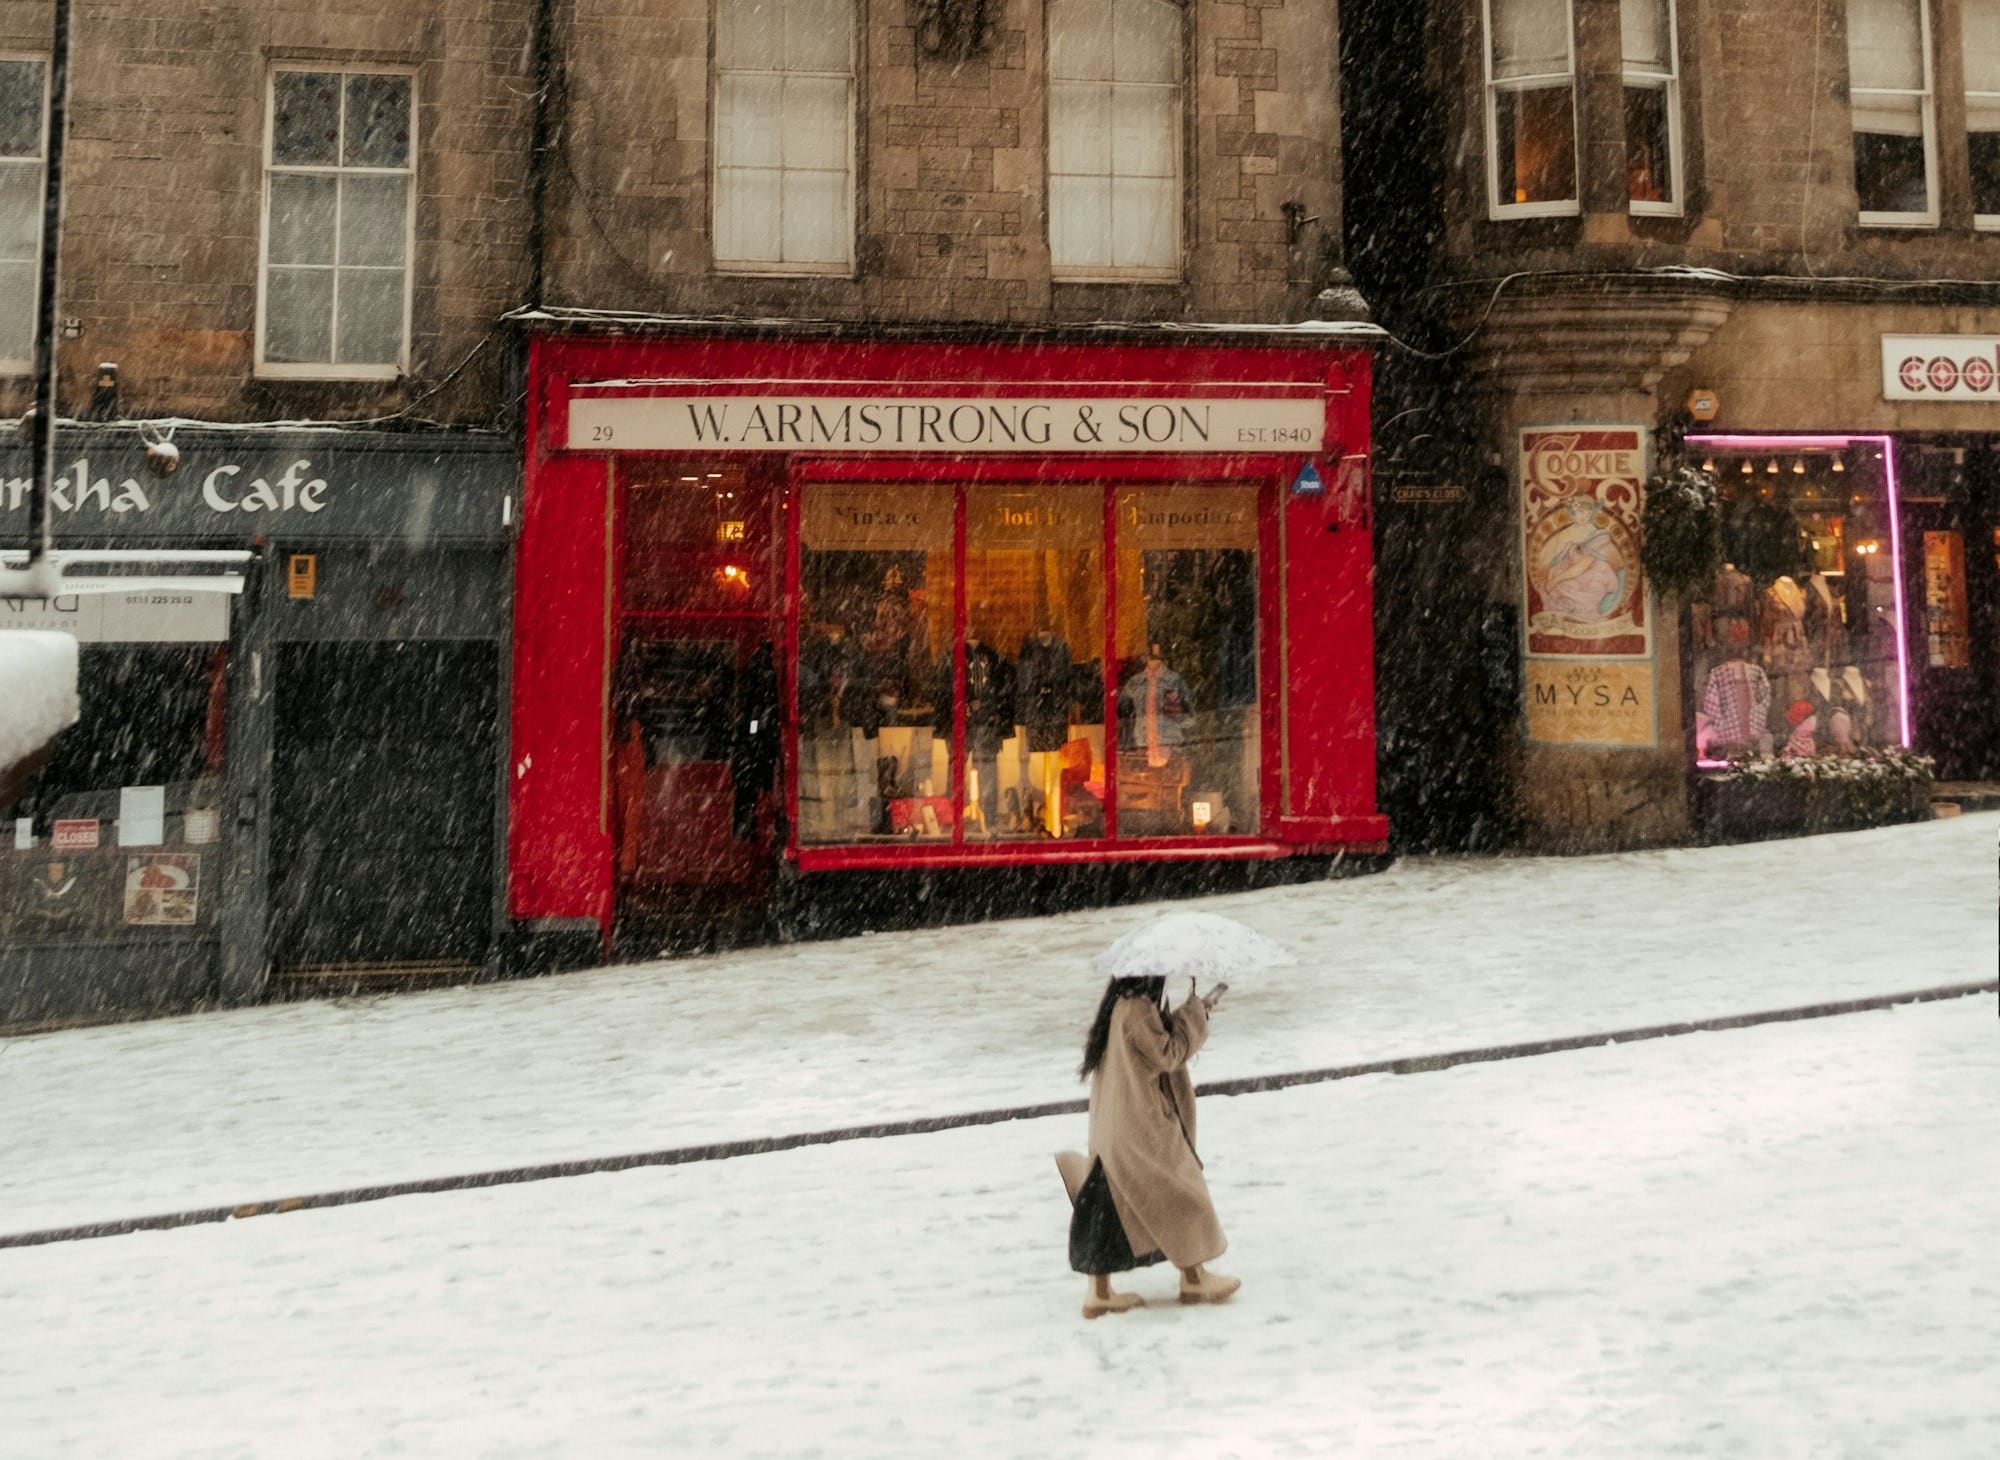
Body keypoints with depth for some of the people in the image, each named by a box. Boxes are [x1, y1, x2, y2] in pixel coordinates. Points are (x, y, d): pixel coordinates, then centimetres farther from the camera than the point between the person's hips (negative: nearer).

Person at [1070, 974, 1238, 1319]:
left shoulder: (1121, 1002, 9)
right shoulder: (1137, 1008, -21)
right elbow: (1166, 1053, -17)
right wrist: (1195, 1011, -13)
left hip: (1113, 1126, 9)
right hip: (1141, 1126, -9)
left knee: (1111, 1202, 10)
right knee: (1179, 1194, 7)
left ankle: (1099, 1291, 13)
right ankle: (1194, 1278, 21)